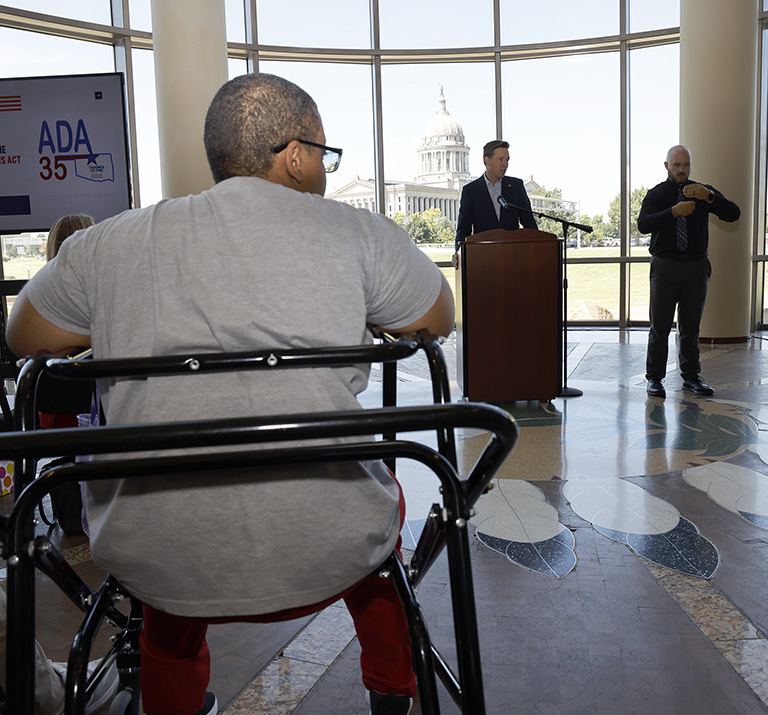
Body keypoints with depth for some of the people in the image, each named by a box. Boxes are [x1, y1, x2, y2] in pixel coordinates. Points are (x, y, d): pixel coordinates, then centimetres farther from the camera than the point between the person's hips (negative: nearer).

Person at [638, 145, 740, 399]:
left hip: (697, 265, 2)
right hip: (665, 265, -2)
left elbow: (733, 214, -4)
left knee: (691, 325, 9)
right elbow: (643, 224, -15)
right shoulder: (656, 194, 3)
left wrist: (709, 197, -20)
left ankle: (691, 377, 18)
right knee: (660, 325, -1)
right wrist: (674, 211, -29)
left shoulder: (704, 192, 10)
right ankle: (654, 378, 8)